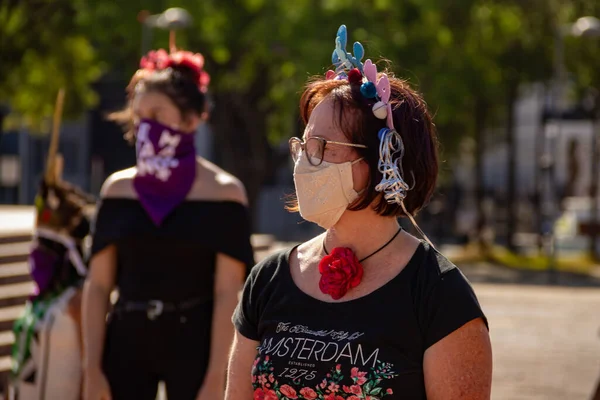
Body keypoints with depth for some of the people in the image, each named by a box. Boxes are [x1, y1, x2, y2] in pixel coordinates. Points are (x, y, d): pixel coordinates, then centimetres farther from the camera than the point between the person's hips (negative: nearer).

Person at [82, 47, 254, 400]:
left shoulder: (223, 193, -3)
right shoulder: (118, 189, 7)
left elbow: (228, 295, -7)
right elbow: (98, 287, 7)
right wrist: (93, 371, 0)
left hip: (192, 344, -3)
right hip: (127, 342, 3)